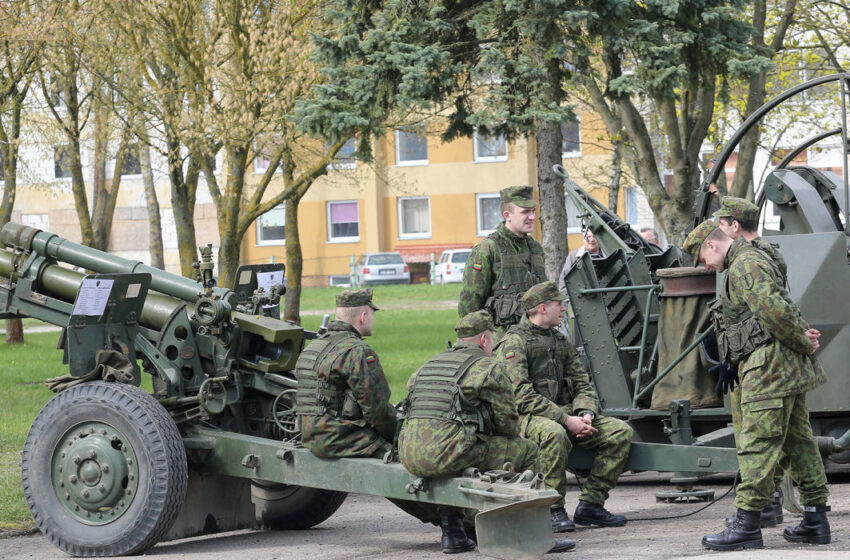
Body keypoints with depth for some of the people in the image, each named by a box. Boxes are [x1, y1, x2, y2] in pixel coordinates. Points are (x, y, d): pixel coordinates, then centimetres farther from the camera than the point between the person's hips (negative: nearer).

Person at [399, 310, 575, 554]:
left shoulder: (426, 367, 24)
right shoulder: (488, 368, 2)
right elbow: (508, 421, 3)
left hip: (410, 456, 7)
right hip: (446, 455, -7)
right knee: (526, 451, 8)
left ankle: (453, 533, 32)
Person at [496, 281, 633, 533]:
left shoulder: (561, 342, 18)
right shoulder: (514, 342, -7)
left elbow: (583, 385, 15)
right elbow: (522, 396, -17)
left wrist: (586, 414, -8)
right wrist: (567, 420, -21)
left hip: (565, 415, 8)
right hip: (528, 418, -7)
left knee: (621, 431, -10)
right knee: (554, 434, -41)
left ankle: (590, 504, -7)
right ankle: (553, 511, -26)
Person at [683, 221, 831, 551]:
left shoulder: (743, 267, -12)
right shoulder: (758, 259, 23)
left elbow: (774, 310, -23)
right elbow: (783, 309, 26)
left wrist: (802, 342, -12)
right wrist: (805, 335, 9)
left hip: (769, 366, -11)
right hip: (789, 369, 11)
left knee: (758, 444, -10)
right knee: (799, 442, 10)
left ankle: (747, 525, -11)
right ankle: (816, 521, 13)